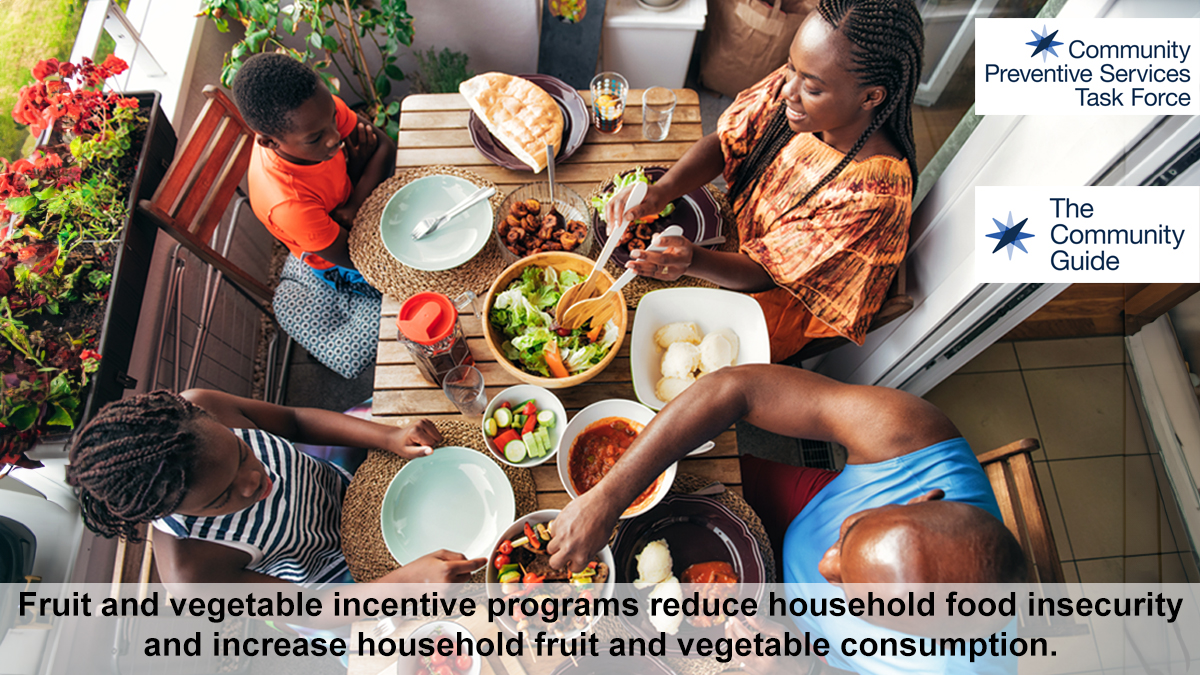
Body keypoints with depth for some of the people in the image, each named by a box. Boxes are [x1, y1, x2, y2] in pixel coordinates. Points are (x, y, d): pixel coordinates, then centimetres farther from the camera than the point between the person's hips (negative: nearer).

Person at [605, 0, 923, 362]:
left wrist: (691, 261, -51)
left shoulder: (875, 195, -37)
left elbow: (764, 272, -31)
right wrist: (661, 190, -32)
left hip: (790, 299, -5)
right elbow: (724, 141, -13)